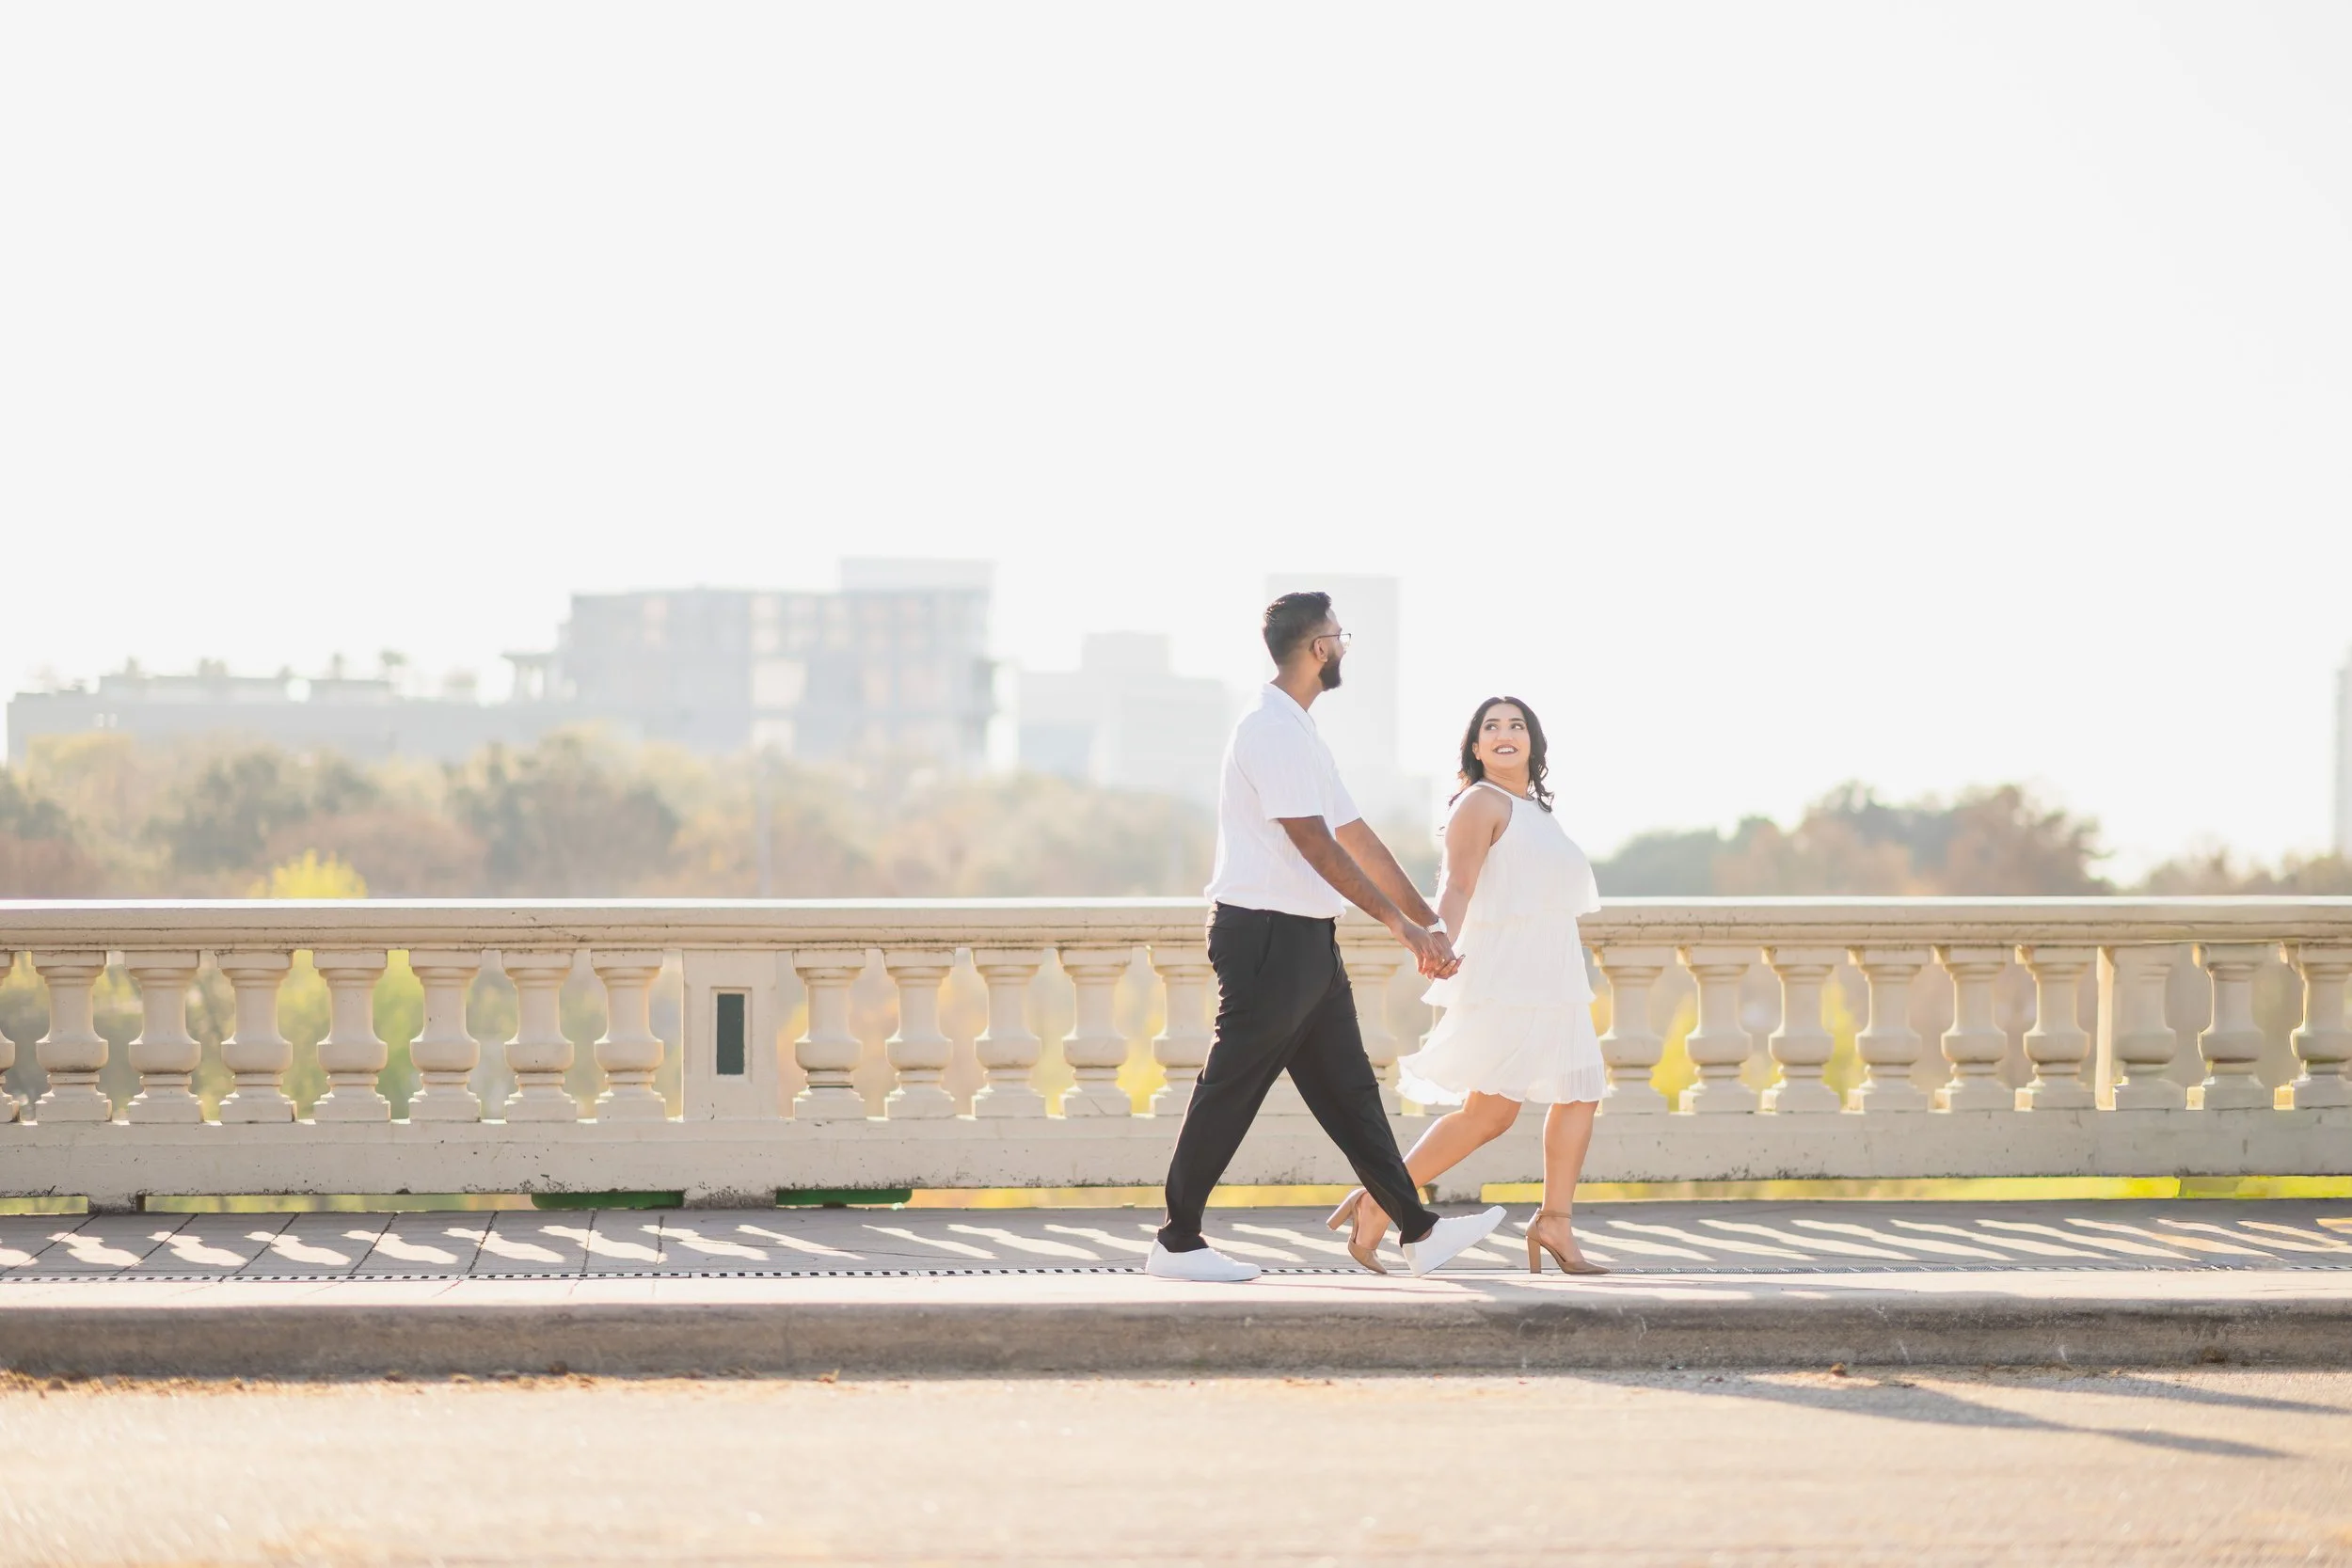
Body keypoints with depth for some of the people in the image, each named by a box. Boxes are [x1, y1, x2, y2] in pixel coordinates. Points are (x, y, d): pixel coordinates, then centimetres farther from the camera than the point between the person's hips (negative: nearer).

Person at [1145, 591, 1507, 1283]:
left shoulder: (1300, 733, 18)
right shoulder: (1272, 731, -15)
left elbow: (1356, 837, 20)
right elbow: (1314, 845, -21)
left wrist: (1428, 923, 18)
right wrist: (1400, 923, -20)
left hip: (1307, 941, 10)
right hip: (1267, 937, -10)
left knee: (1348, 1091, 9)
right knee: (1230, 1092, -4)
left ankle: (1419, 1231, 10)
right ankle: (1176, 1244, 2)